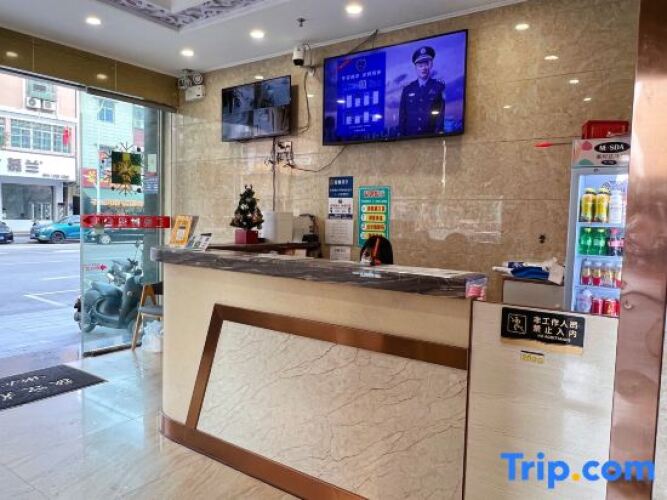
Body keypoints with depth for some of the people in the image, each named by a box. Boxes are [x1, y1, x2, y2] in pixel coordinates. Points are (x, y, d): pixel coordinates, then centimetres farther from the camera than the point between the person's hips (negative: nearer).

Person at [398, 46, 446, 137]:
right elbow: (402, 115, 11)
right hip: (410, 136, 2)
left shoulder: (440, 87, 5)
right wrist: (401, 134, 2)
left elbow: (443, 113, 0)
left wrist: (440, 131, -13)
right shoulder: (407, 89, 12)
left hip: (431, 136, -2)